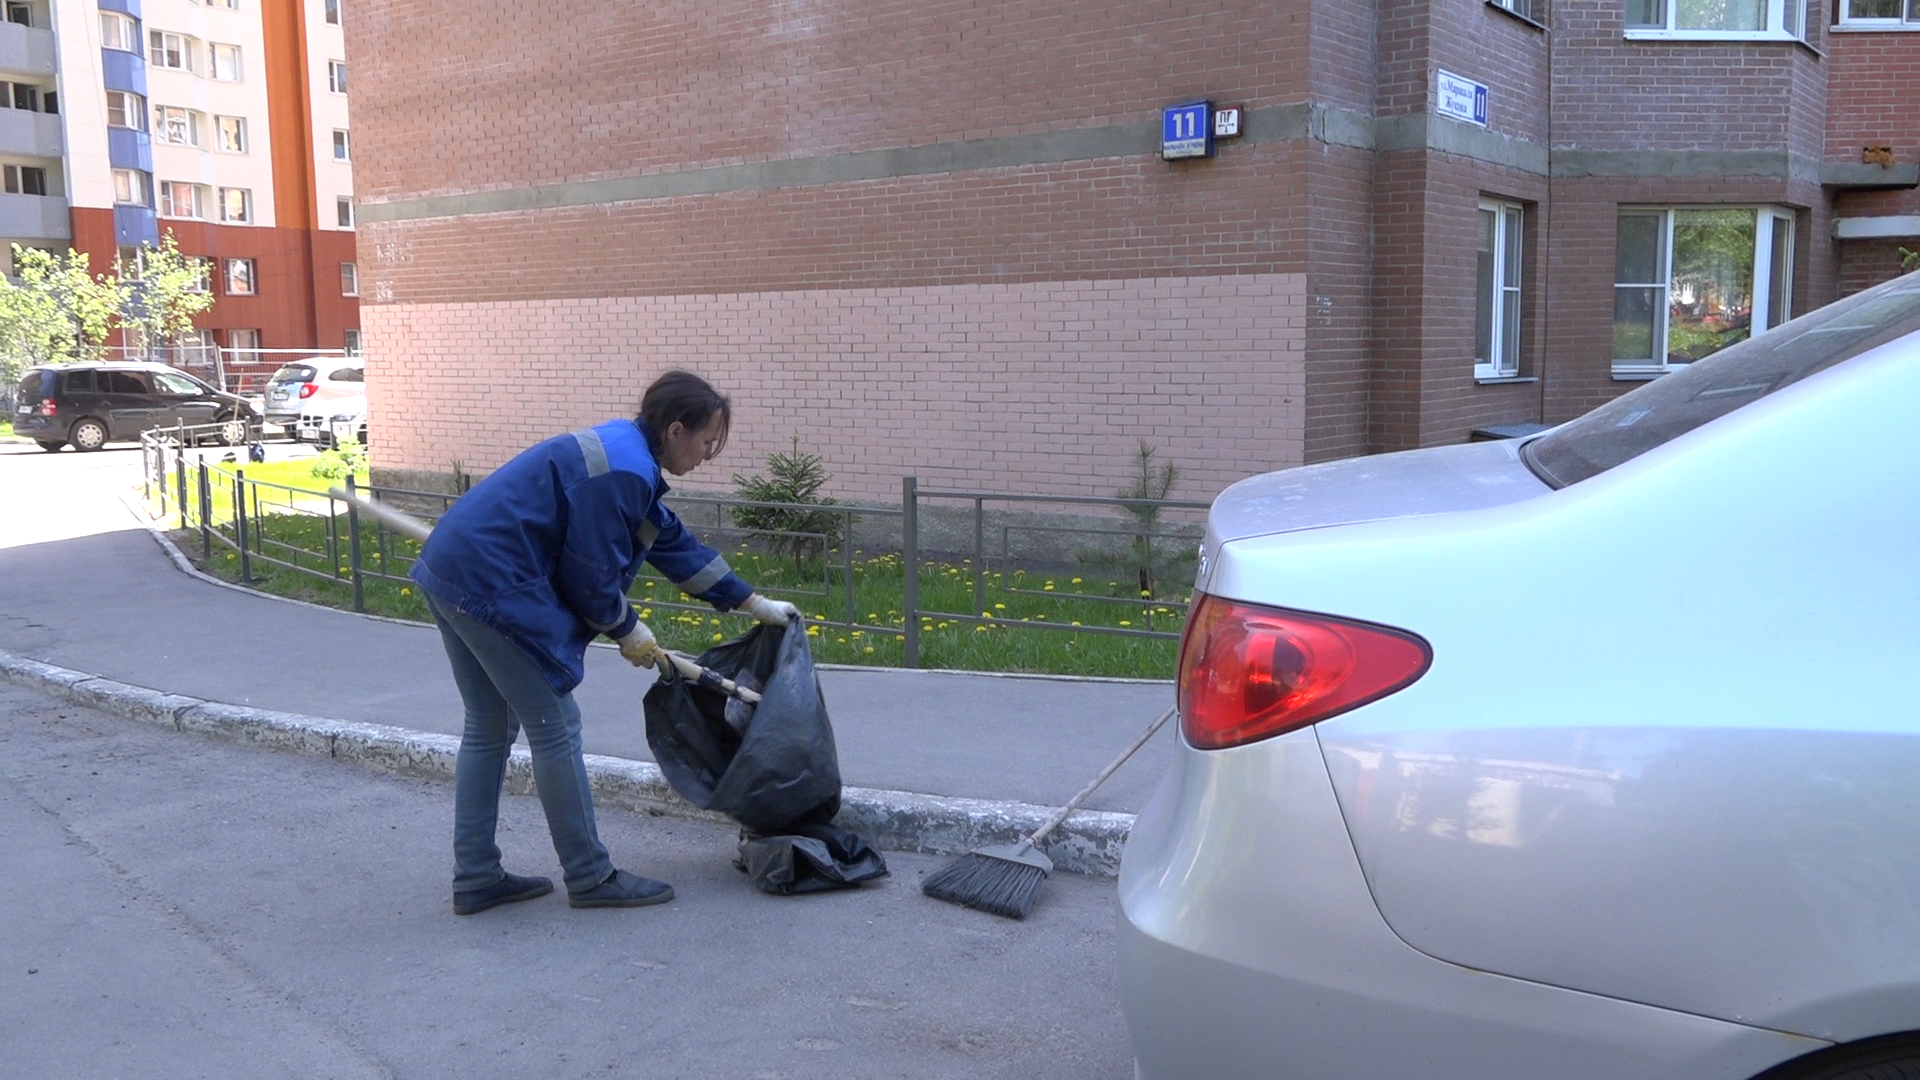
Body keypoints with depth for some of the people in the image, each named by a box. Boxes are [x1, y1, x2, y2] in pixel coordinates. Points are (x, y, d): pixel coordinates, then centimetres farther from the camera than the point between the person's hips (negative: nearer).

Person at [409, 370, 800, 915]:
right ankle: (591, 878, 11)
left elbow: (674, 541, 23)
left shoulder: (625, 451, 15)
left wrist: (752, 603, 28)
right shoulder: (622, 472, -18)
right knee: (555, 728, 0)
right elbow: (590, 573, -16)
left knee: (488, 730, 17)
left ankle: (475, 879, 25)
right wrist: (628, 630, 3)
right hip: (494, 586, -11)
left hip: (453, 572, 11)